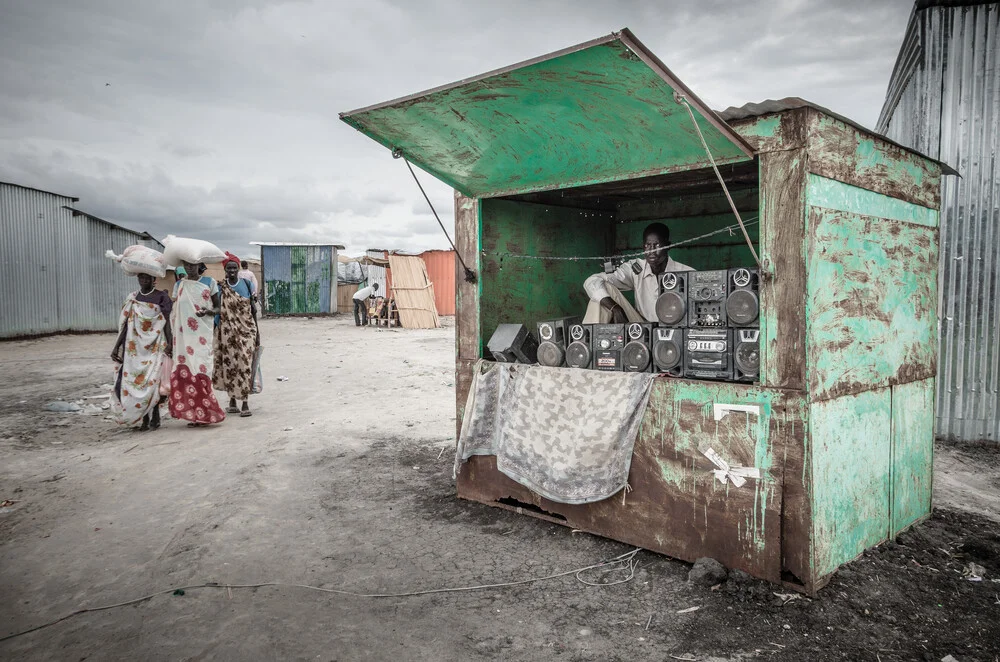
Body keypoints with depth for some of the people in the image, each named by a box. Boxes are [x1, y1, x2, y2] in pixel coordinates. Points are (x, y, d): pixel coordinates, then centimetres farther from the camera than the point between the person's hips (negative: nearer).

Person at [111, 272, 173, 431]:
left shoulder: (161, 297, -1)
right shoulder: (132, 298, 11)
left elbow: (167, 322, -6)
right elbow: (126, 325, 13)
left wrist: (170, 343, -19)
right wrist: (116, 347, 9)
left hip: (155, 347, -4)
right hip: (135, 347, 4)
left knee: (151, 381, -11)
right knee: (135, 382, 0)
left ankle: (155, 417, 2)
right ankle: (145, 419, 8)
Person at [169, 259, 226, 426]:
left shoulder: (209, 282, 5)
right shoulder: (178, 285, 13)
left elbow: (218, 307, 7)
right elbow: (174, 312, 16)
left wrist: (208, 311, -15)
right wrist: (172, 336, 10)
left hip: (202, 332, -3)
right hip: (184, 334, 3)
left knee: (200, 368, -9)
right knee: (185, 370, -2)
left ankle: (203, 413, -3)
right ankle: (193, 413, 4)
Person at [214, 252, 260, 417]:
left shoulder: (246, 284, 4)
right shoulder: (220, 287, 3)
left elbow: (253, 308, 7)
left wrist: (257, 331, 4)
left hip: (246, 331, -1)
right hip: (227, 333, 1)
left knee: (245, 364, -7)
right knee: (229, 365, 4)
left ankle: (245, 404, -5)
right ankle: (232, 401, 17)